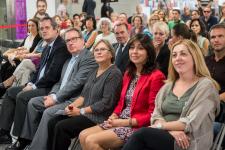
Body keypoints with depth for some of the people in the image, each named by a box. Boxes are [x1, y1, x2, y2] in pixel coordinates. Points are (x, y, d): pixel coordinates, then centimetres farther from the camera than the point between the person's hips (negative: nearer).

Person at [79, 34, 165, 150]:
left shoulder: (156, 76, -12)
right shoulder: (129, 73, 15)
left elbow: (153, 114, -14)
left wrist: (126, 122, -16)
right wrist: (114, 116, -2)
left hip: (138, 127, -8)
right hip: (120, 121, 8)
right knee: (83, 136, -7)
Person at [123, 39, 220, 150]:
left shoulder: (206, 85, -2)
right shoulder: (168, 86, 17)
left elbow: (192, 122, -11)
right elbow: (156, 115, 7)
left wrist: (160, 126, -9)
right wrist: (171, 130, -13)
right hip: (164, 137, 4)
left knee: (142, 133, -29)